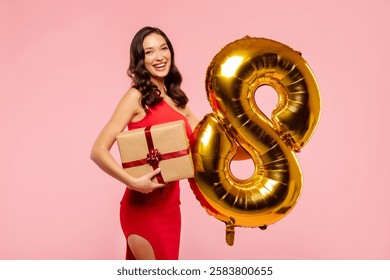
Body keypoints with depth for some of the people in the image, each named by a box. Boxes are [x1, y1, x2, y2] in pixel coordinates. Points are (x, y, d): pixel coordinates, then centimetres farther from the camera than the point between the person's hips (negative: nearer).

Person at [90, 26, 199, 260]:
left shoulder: (176, 98, 10)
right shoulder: (137, 96, -11)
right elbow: (98, 151, -18)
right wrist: (133, 182, -27)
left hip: (169, 203, 7)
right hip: (144, 206, -7)